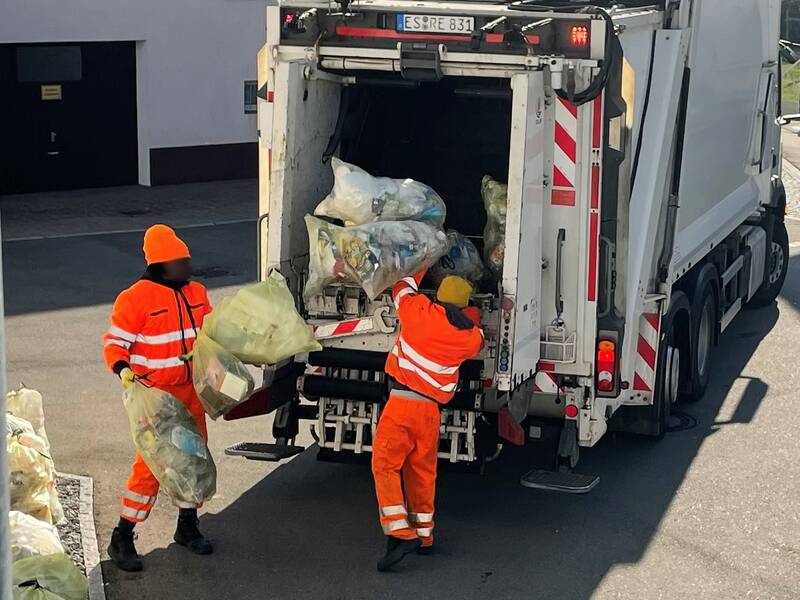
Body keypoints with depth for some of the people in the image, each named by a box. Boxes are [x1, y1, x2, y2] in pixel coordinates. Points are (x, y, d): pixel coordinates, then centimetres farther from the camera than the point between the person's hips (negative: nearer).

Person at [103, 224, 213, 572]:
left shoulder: (196, 293, 7)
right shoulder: (137, 298, -15)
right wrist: (122, 369, -27)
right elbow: (115, 341, -12)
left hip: (191, 392, 7)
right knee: (151, 464, -8)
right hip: (155, 395, -7)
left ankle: (187, 526, 32)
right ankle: (122, 539, 2)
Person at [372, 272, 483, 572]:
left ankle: (400, 533, -15)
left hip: (402, 401, -4)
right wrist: (474, 316, 47)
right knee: (422, 471, 16)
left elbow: (401, 288, 16)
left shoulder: (420, 311, -4)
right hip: (431, 409, 4)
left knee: (385, 465, -4)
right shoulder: (470, 335, 5)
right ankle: (424, 536, 25)